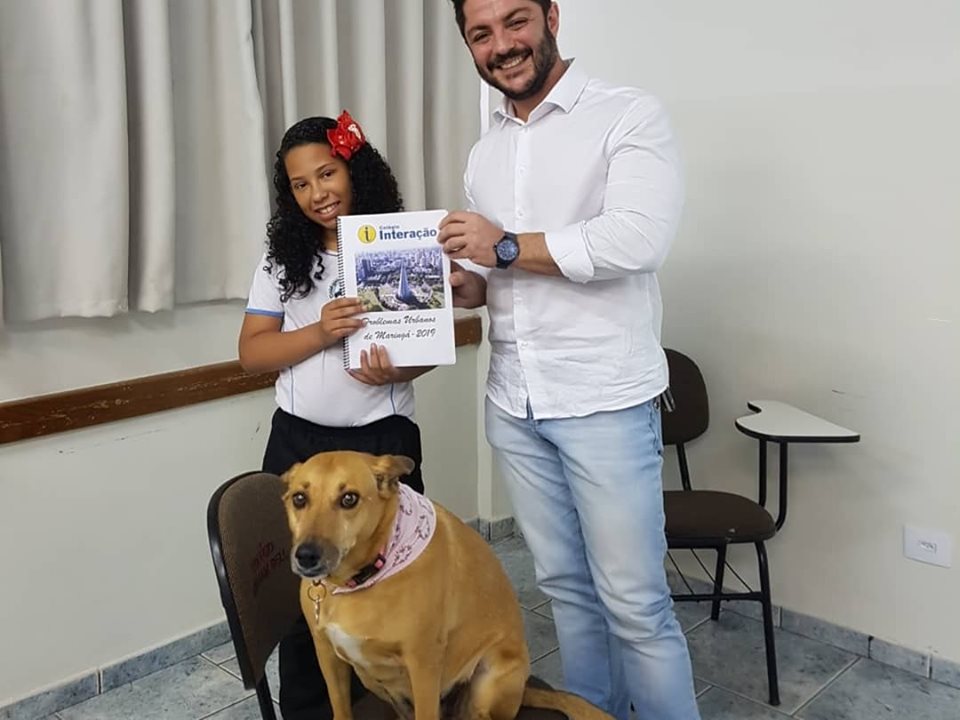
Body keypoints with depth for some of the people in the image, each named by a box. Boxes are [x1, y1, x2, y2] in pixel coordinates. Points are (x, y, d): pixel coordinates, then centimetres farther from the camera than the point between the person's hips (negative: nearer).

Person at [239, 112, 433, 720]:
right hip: (298, 441, 2)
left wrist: (396, 372, -23)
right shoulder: (282, 257, 3)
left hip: (383, 438, -2)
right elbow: (251, 352, -1)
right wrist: (319, 334, -19)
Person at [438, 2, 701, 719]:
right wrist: (462, 282, -3)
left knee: (634, 603, 1)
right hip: (513, 406, 6)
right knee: (567, 587, 16)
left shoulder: (629, 115, -6)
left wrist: (505, 246, -15)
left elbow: (639, 237, -21)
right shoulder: (484, 154, 14)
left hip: (605, 403, -6)